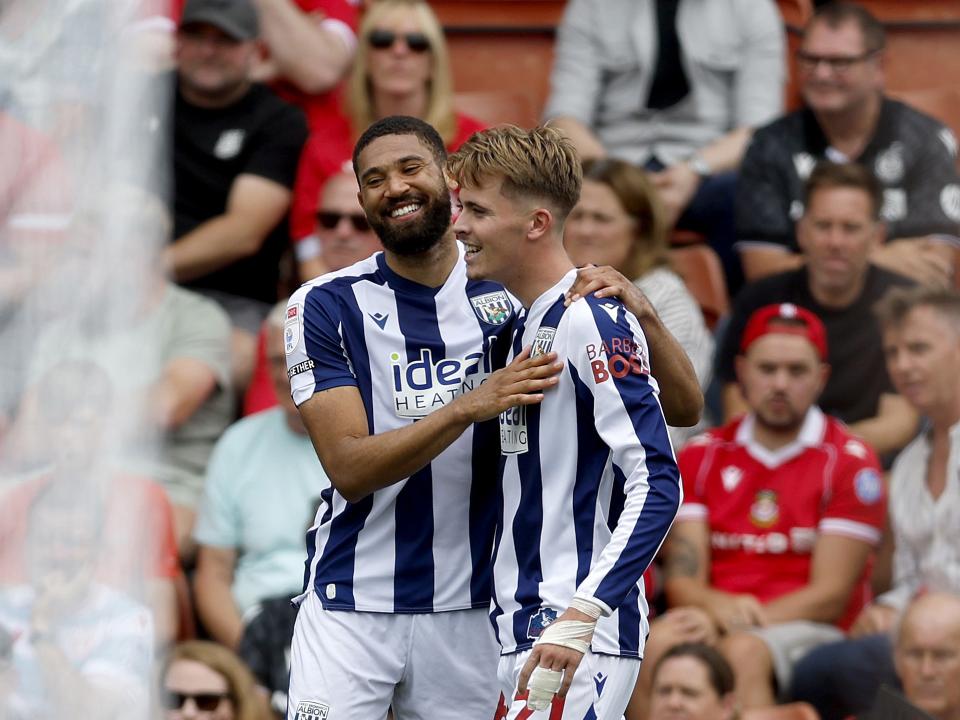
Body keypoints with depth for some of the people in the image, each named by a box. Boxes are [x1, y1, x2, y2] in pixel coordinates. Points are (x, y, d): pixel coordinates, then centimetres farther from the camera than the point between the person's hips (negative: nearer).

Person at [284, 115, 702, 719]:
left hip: (471, 613, 2)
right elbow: (349, 470, -13)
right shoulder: (326, 306, -2)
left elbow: (683, 404, 0)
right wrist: (470, 406, -26)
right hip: (352, 604, -1)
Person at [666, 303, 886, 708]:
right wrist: (719, 606, -19)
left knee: (743, 653, -39)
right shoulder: (701, 457, 15)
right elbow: (682, 580, 6)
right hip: (714, 630, 3)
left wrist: (741, 625, -16)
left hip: (810, 633, -3)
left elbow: (830, 595, -3)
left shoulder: (850, 462, 3)